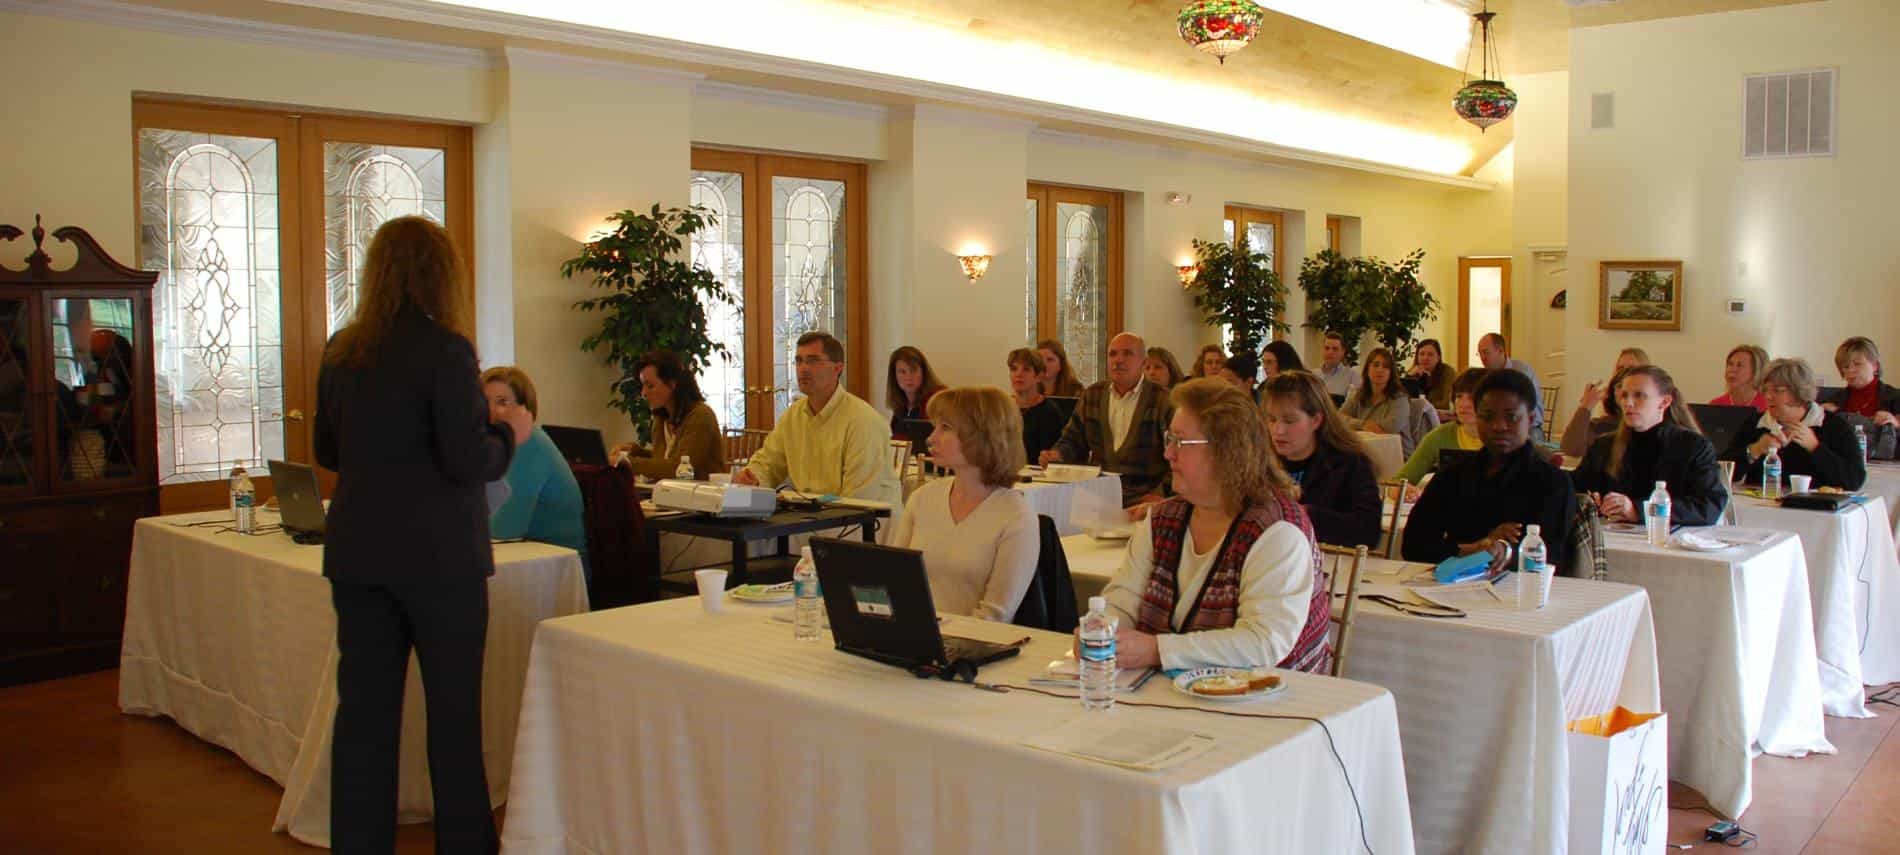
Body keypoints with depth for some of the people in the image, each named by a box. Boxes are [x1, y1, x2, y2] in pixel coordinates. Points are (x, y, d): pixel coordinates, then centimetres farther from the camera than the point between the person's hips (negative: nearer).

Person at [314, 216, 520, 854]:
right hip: (438, 556, -5)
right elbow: (470, 462, -17)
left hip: (358, 555, 5)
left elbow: (329, 453, 14)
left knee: (364, 707, 11)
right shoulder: (445, 350, -14)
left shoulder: (340, 351, 5)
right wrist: (510, 430, 1)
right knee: (454, 708, 7)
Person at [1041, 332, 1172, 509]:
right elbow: (1072, 440, 19)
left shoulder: (1164, 401, 0)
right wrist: (1057, 454, -4)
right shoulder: (1091, 396, 16)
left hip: (1142, 498, -4)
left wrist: (1162, 493, -17)